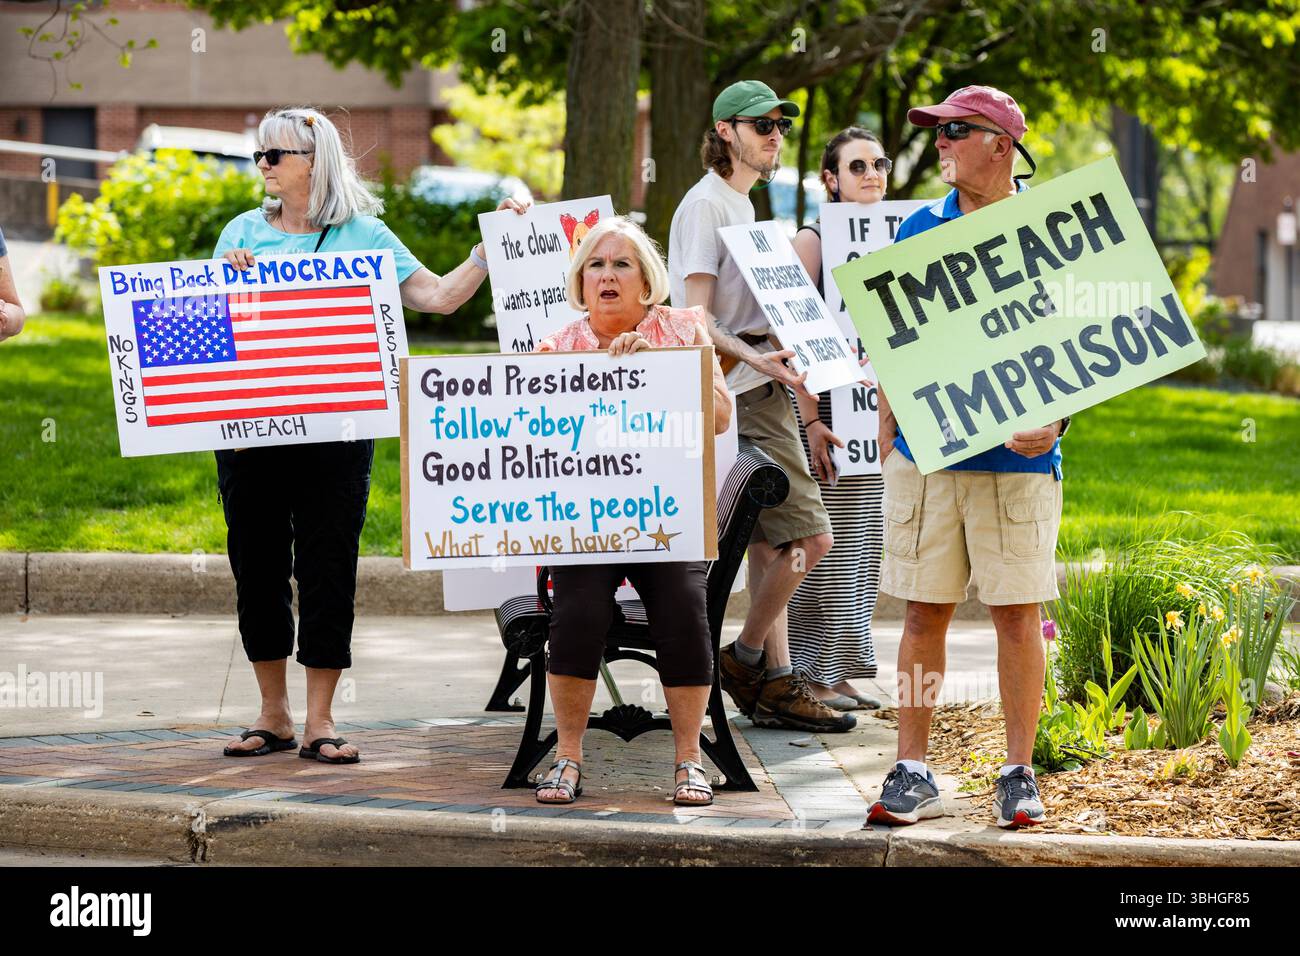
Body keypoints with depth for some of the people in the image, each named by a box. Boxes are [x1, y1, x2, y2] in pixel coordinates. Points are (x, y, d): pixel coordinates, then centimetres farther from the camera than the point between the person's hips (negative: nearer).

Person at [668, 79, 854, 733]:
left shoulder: (740, 206, 20)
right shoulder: (705, 205, -11)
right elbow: (695, 318, -19)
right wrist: (758, 359, -32)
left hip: (758, 390, 10)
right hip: (740, 394, -10)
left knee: (771, 542, 8)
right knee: (811, 536, -13)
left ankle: (776, 686, 9)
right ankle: (746, 659, -1)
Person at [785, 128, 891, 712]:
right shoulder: (812, 241, -5)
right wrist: (811, 421, -17)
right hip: (830, 405, -7)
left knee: (864, 548, 7)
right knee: (827, 546, -7)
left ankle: (838, 672, 13)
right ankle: (813, 674, -1)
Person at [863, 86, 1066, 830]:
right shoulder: (920, 230, 10)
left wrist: (1053, 418, -15)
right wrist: (886, 431, 7)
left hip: (1017, 455, -2)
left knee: (1017, 612, 0)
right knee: (924, 610, 3)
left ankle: (1020, 775, 9)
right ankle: (913, 774, 9)